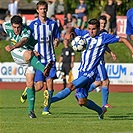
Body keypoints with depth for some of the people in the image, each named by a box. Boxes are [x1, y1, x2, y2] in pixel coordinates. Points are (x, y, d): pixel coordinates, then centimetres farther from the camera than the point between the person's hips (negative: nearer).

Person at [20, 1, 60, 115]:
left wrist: (56, 42, -11)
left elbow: (57, 38, 13)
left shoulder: (53, 23, 6)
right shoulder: (33, 24, 0)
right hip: (38, 58, -2)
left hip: (50, 58, 2)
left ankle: (46, 109, -4)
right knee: (39, 85, -6)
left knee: (50, 82, -10)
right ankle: (27, 91, 28)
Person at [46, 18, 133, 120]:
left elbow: (123, 40, 0)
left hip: (90, 73, -6)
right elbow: (73, 29, 22)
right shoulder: (85, 34, 8)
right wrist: (68, 33, -2)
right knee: (82, 101, 7)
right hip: (82, 72, 6)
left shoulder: (103, 37, -5)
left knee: (71, 86, -25)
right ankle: (100, 110, 29)